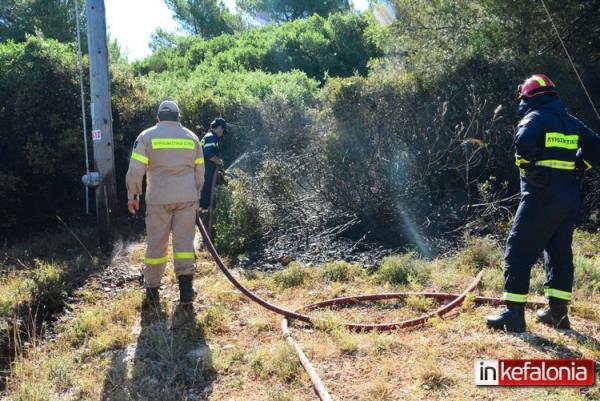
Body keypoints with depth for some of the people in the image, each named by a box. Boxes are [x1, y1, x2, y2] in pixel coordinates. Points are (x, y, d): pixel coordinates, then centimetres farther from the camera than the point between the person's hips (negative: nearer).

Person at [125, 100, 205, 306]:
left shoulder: (147, 136, 0)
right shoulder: (191, 137, 9)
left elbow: (135, 169, -7)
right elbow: (199, 172, 11)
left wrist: (132, 195, 3)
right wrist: (195, 197, 21)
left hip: (159, 199, -2)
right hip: (187, 198, 2)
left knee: (156, 244, 6)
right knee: (184, 241, 5)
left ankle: (152, 290, 13)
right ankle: (186, 288, 0)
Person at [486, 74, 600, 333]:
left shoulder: (535, 117, -7)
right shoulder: (570, 121, 16)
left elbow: (524, 141, -28)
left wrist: (528, 168, -13)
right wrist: (575, 166, 19)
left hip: (541, 196, -8)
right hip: (569, 197, 8)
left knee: (519, 251, -3)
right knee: (559, 252, 15)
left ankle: (514, 314, -4)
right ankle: (558, 311, 20)